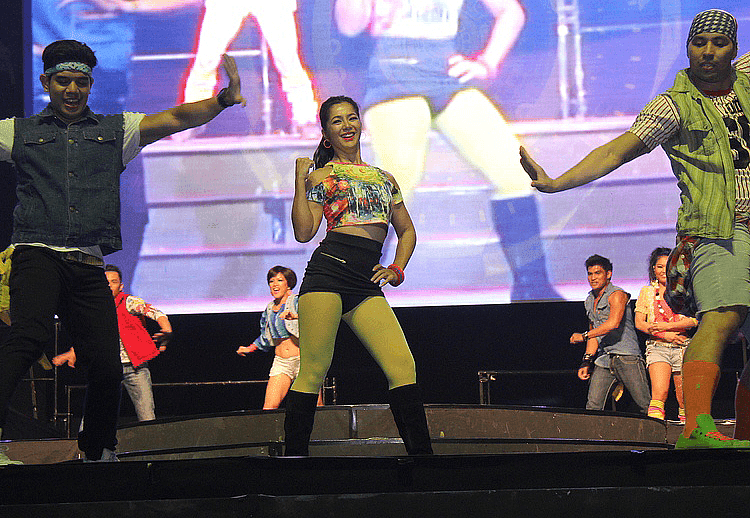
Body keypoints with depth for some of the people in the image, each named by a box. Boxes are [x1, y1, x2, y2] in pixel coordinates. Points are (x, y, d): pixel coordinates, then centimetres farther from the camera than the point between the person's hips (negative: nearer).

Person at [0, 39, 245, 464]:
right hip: (38, 254, -3)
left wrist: (223, 99, -5)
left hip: (89, 266, 3)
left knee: (107, 366, -3)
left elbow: (176, 118, 12)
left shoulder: (116, 130, 18)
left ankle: (98, 453, 20)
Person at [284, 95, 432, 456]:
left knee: (403, 365, -11)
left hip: (366, 284, 4)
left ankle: (421, 455, -8)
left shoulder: (384, 177, 25)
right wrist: (300, 180, -4)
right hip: (328, 270, -4)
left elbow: (407, 230, 30)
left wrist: (398, 268, 14)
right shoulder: (321, 175, 12)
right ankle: (293, 457, -4)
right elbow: (303, 231, 0)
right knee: (313, 370, -10)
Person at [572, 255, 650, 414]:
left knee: (645, 405, -8)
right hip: (603, 359, 7)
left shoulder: (617, 295, -6)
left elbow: (613, 323, -23)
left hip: (626, 357, -7)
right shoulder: (590, 301, 19)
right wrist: (587, 361, 12)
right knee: (593, 405, -9)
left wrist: (584, 336, -15)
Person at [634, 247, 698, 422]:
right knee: (660, 392, -22)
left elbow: (693, 321, 0)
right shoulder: (647, 292, 14)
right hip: (657, 347, -1)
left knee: (684, 399, -2)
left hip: (682, 347, 1)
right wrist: (664, 335, -7)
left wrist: (666, 326, -12)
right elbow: (639, 322, 7)